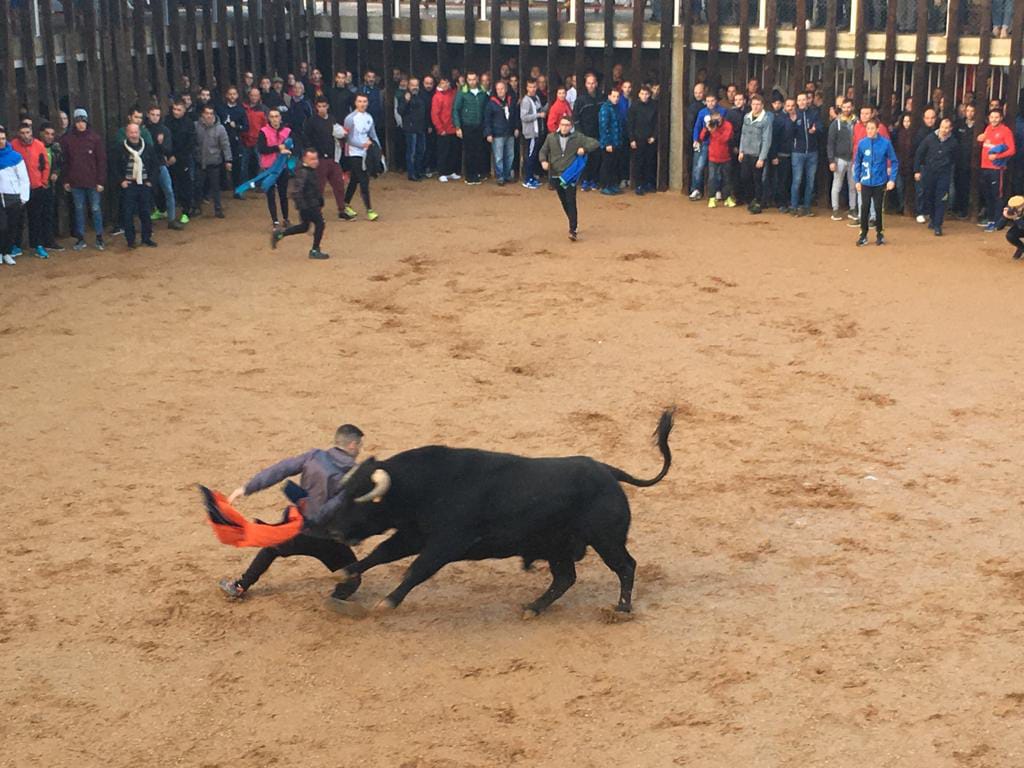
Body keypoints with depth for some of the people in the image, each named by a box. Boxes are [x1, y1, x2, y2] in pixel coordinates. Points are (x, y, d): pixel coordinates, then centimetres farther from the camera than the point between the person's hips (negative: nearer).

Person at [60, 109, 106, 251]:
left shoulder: (95, 138, -4)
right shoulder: (67, 139, 1)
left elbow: (102, 160, -4)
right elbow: (64, 161, 4)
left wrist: (101, 181, -8)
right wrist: (65, 180, 0)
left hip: (92, 181, -2)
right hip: (76, 182, 2)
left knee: (96, 209, 4)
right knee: (79, 209, 9)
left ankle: (99, 237, 15)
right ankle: (80, 238, 16)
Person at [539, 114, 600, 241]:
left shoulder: (578, 137, -3)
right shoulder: (551, 137, 3)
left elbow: (596, 143, -1)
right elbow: (543, 151, 14)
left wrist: (584, 149, -17)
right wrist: (543, 161, -7)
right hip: (555, 175, 4)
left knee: (571, 202, -10)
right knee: (564, 202, 13)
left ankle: (573, 230, -10)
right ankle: (573, 223, 31)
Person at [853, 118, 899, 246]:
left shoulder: (885, 143, -11)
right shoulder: (862, 143, -5)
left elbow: (894, 162, -5)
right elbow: (857, 163, 4)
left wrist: (892, 179, -10)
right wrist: (857, 180, 2)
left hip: (880, 183, -1)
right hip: (865, 182, 1)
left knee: (878, 208, 9)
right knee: (865, 208, 3)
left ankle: (879, 233, 23)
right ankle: (863, 234, 14)